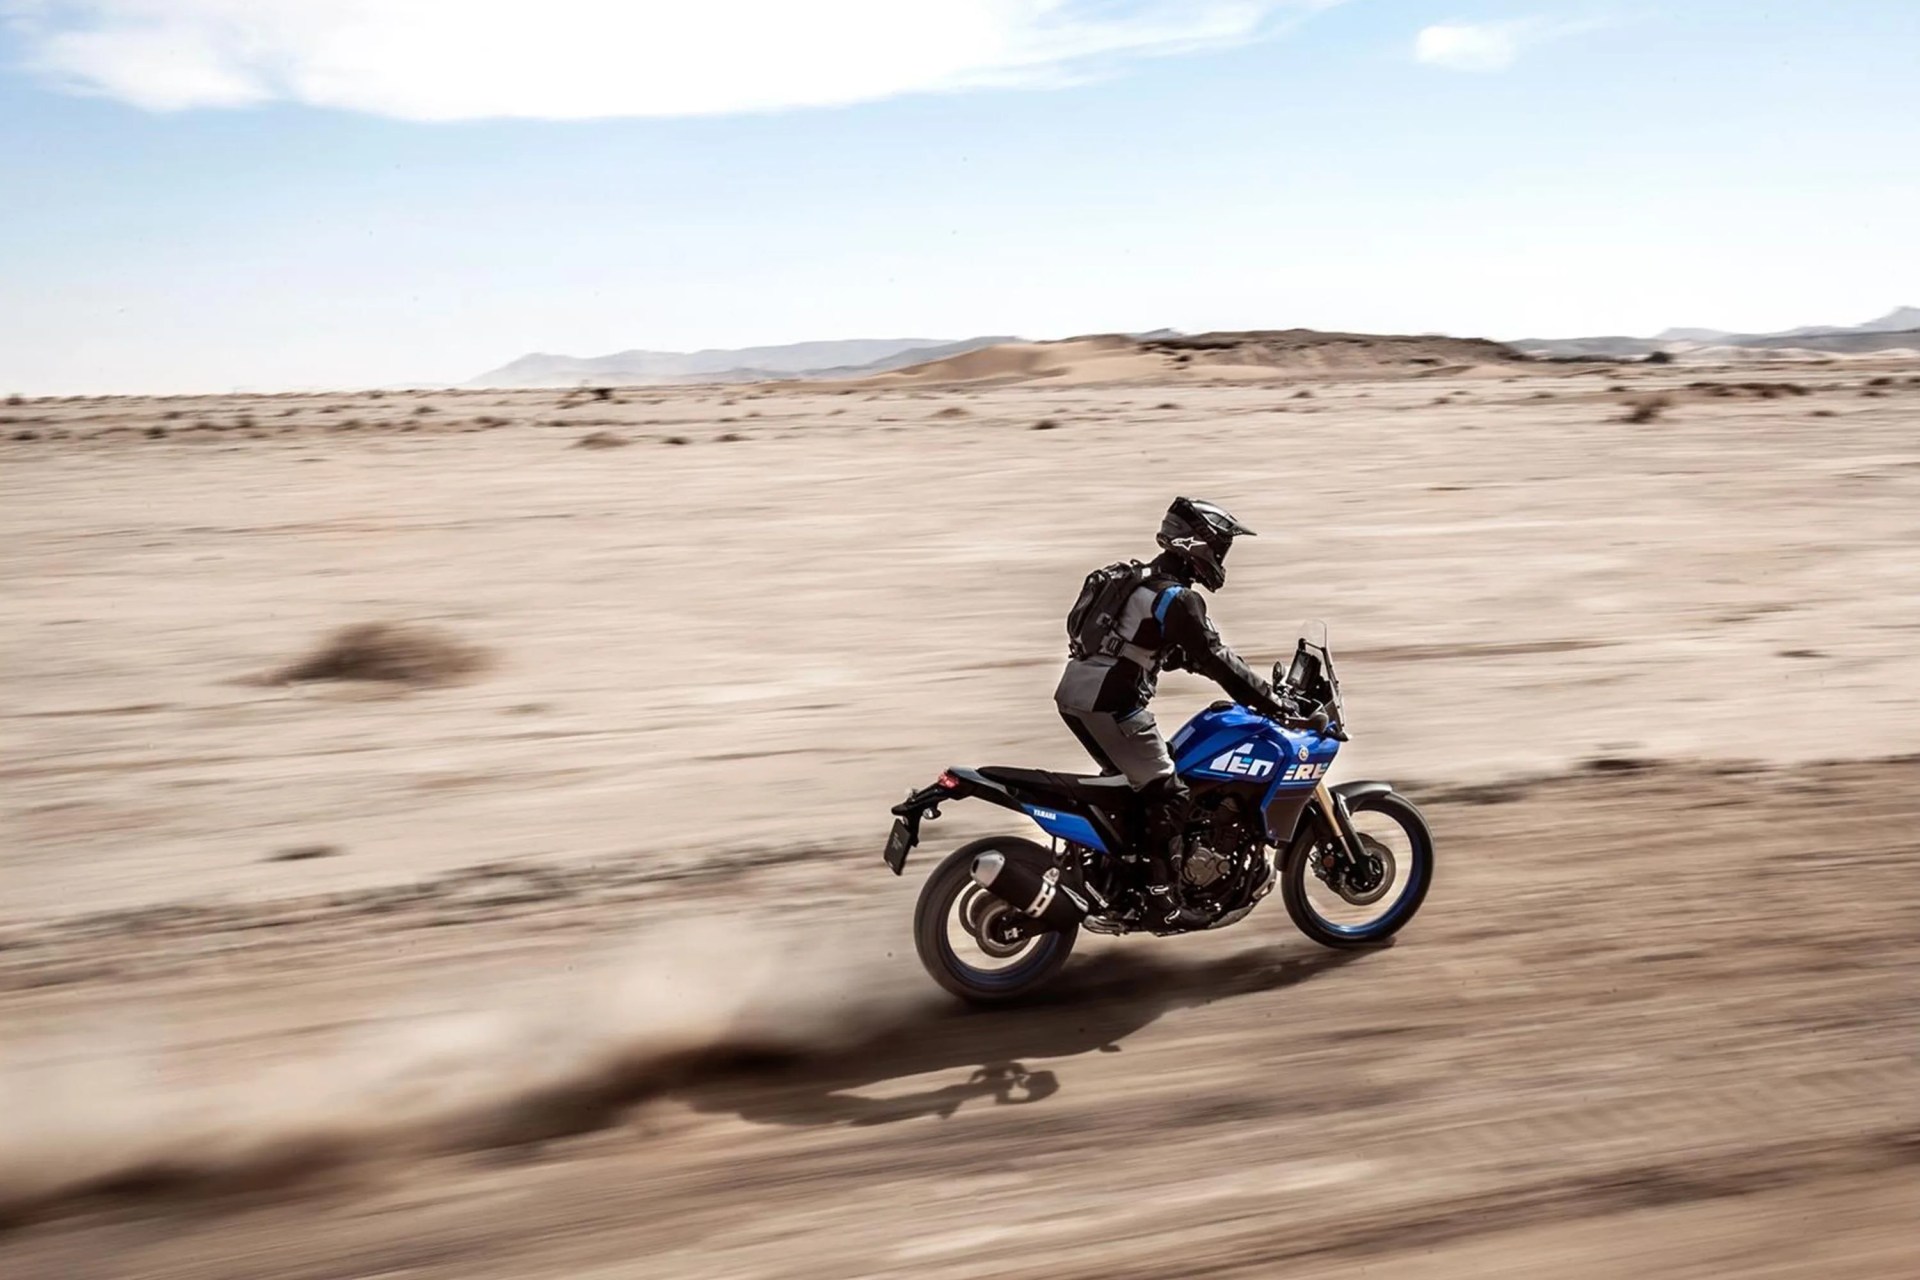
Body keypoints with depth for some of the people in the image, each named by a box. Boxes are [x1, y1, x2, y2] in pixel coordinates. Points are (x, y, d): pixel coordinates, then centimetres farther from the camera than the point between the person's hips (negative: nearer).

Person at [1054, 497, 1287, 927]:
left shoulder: (1143, 582, 19)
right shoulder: (1179, 599, -12)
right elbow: (1215, 659, -15)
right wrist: (1269, 701, -9)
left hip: (1075, 696, 10)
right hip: (1112, 705, -10)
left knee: (1131, 778, 27)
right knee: (1168, 794, -4)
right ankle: (1162, 895, -3)